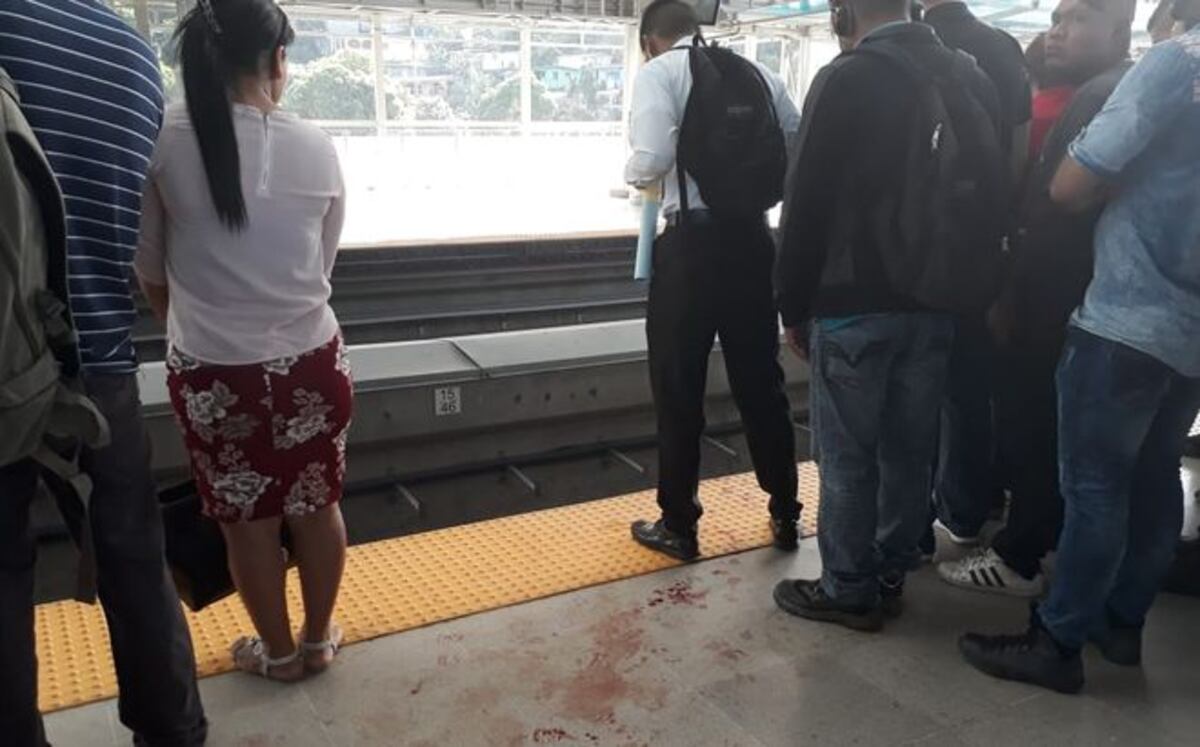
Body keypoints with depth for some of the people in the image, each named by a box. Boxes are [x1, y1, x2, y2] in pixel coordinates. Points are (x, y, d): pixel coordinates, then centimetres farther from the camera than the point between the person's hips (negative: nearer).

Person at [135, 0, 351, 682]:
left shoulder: (165, 144, -10)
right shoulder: (317, 148, -7)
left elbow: (150, 271, 3)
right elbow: (324, 265, 5)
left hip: (212, 372, -1)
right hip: (310, 361, 1)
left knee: (249, 519, 15)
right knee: (317, 506, 18)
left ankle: (278, 652, 34)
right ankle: (319, 639, 36)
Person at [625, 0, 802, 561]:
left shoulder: (658, 72, -2)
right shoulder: (758, 72, 11)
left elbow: (653, 158, -18)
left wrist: (633, 176, 4)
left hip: (693, 240, -4)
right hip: (753, 236, 5)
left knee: (679, 389, 8)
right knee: (761, 382, 15)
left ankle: (678, 525, 18)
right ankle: (785, 514, 27)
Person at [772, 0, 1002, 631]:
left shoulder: (844, 81, -12)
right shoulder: (971, 76, 6)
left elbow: (806, 204, -12)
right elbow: (993, 190, 10)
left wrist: (795, 307, -3)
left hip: (855, 305, -6)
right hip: (938, 302, 6)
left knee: (847, 454, 5)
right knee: (910, 447, 15)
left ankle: (849, 590, 17)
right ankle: (890, 575, 28)